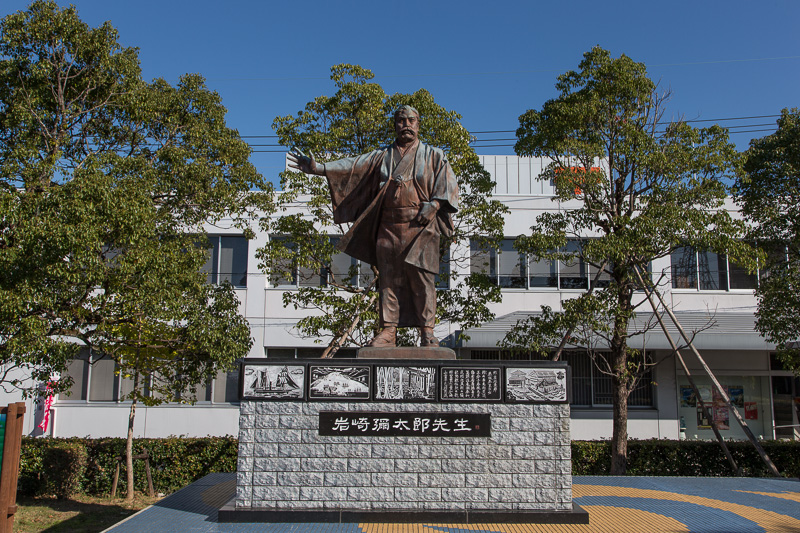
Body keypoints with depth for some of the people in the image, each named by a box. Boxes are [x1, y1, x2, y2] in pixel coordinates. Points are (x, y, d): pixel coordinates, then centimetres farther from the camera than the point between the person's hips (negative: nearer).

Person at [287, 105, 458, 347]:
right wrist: (319, 168, -5)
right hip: (388, 226, 3)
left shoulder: (432, 155, 13)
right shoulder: (381, 156, 18)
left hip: (420, 227, -3)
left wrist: (434, 204, -14)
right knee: (388, 278, 0)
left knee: (422, 278, -9)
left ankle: (427, 331, -5)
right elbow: (353, 166, 8)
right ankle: (388, 330, 3)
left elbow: (447, 182, 3)